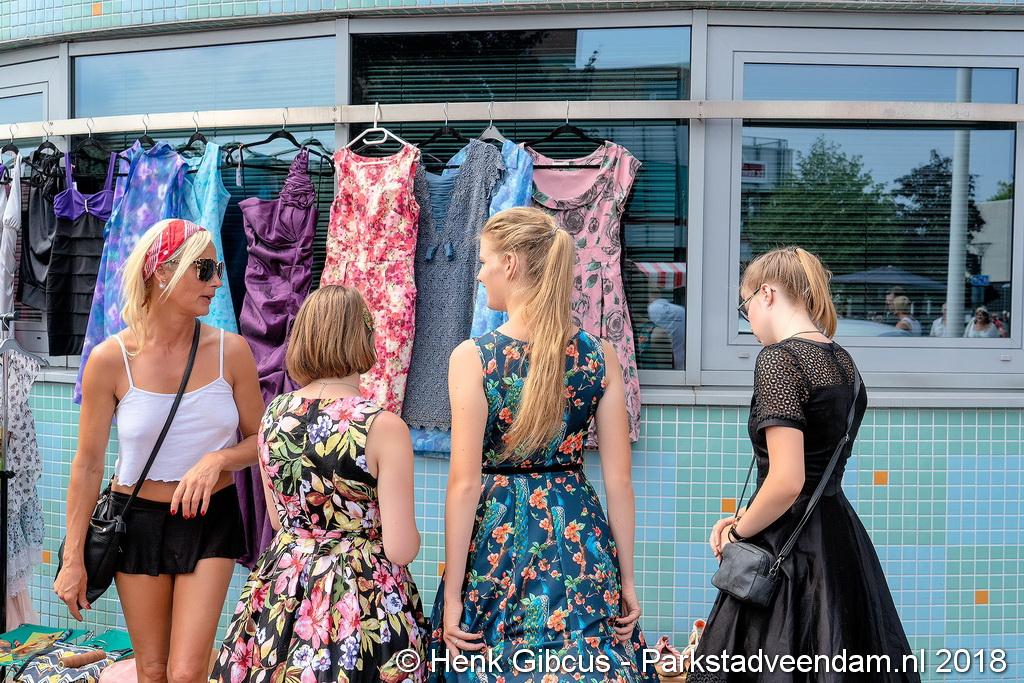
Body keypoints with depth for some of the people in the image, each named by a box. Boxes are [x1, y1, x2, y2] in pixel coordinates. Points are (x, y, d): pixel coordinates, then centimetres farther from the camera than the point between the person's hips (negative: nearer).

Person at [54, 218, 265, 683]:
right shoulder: (111, 359, -12)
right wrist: (73, 559, -1)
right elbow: (88, 464, -4)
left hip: (210, 521, 0)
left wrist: (218, 459, -21)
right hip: (138, 522, 0)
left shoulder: (230, 351, -9)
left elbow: (259, 440, 1)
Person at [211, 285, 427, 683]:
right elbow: (401, 549, -18)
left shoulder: (273, 415, -3)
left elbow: (279, 519, 10)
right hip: (362, 601, -5)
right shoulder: (384, 427, -20)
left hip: (283, 591, 5)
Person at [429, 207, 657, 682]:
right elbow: (619, 480, -2)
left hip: (497, 537, -3)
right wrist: (627, 579, 7)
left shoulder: (473, 357, -12)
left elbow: (464, 484, -14)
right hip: (579, 539, 3)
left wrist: (452, 593, -7)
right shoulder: (599, 355, -3)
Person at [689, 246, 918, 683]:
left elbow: (787, 482, -23)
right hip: (841, 537, 9)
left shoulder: (779, 358, -16)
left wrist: (738, 532, -7)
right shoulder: (842, 360, 10)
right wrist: (747, 517, 11)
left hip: (790, 550, -9)